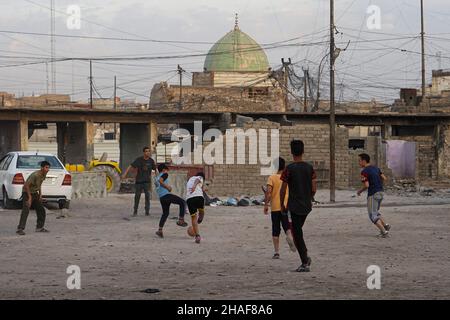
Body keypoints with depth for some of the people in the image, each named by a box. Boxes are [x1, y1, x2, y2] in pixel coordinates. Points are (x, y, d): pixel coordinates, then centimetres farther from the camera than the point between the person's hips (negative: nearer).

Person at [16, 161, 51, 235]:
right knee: (26, 210, -20)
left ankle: (39, 227, 23)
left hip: (35, 193, 9)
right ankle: (20, 229, -25)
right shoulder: (35, 175, -27)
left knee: (41, 210, 11)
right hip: (27, 192, -9)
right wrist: (29, 197, -24)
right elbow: (26, 185, -25)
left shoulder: (44, 175, 1)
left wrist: (40, 194, 10)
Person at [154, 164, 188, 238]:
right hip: (166, 195, -8)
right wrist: (167, 187, -11)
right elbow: (160, 181, -19)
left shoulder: (157, 177, 25)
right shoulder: (164, 174, 0)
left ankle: (160, 230, 13)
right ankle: (181, 220, -4)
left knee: (165, 213, 19)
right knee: (182, 203, 1)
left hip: (161, 198, 8)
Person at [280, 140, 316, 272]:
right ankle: (305, 257, 16)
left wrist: (282, 205, 3)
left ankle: (305, 263, -1)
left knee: (297, 234, 1)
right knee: (298, 231, 22)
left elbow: (283, 189, -9)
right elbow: (314, 188, 2)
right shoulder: (309, 168, 0)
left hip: (294, 206, -5)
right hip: (306, 206, 5)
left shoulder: (289, 169, -12)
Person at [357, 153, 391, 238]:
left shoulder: (364, 171, -14)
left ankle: (384, 232, -12)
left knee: (373, 215, -1)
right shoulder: (376, 168, 11)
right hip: (380, 192, 8)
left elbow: (366, 185, -21)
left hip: (373, 194, -8)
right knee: (375, 212, 24)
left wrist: (360, 191, -2)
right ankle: (385, 225, 8)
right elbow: (384, 178, 12)